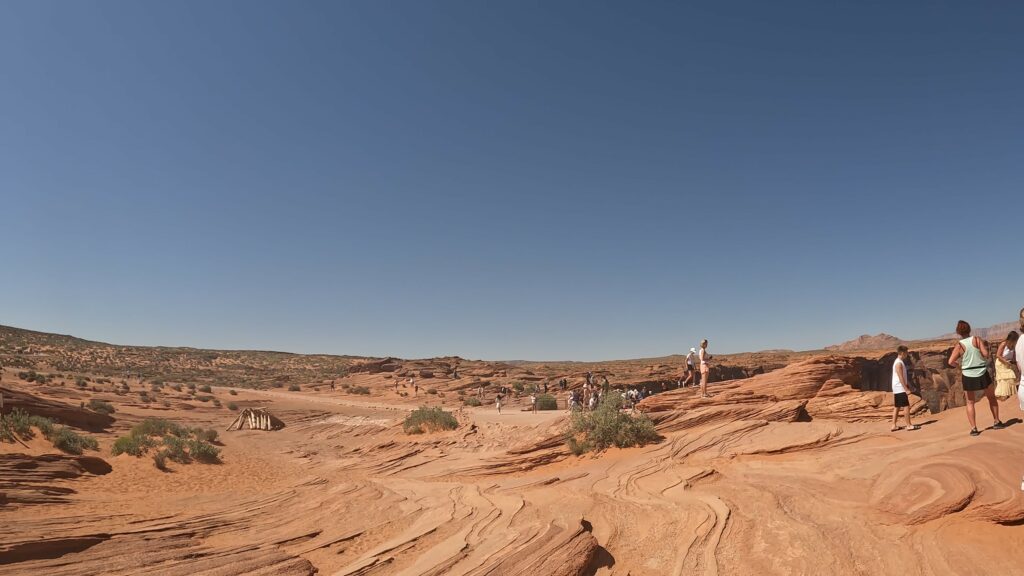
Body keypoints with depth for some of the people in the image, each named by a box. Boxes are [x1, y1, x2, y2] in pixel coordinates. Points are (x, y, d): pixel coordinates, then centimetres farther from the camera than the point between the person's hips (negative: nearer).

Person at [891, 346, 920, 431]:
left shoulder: (899, 362, 15)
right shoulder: (899, 363, -16)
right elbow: (900, 378, -20)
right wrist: (906, 388, -21)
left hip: (897, 389, 10)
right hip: (900, 388, -10)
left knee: (897, 407, 10)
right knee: (907, 406, -6)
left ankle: (894, 426, 11)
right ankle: (909, 425, -1)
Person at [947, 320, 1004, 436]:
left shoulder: (959, 345, -7)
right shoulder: (977, 339, -5)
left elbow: (951, 362, -14)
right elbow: (985, 354, -11)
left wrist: (958, 365, 7)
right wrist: (986, 347, 10)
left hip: (968, 376, -1)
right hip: (982, 373, 1)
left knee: (970, 403, 11)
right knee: (992, 397, 24)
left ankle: (974, 428, 5)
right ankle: (997, 422, 30)